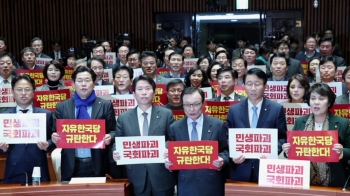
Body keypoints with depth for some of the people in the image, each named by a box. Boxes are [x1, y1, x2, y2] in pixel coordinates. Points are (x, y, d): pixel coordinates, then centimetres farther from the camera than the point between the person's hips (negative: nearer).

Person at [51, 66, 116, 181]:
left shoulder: (106, 105, 4)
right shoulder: (61, 107, 8)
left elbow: (113, 131, 5)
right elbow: (56, 133, 9)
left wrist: (109, 138, -16)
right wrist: (54, 138, -12)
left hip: (96, 165, -1)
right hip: (71, 165, 1)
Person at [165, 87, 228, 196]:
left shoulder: (218, 125, -1)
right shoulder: (174, 128, 3)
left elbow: (225, 150, 3)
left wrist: (222, 160, -17)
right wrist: (168, 162, -13)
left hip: (212, 184, -1)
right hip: (185, 184, 1)